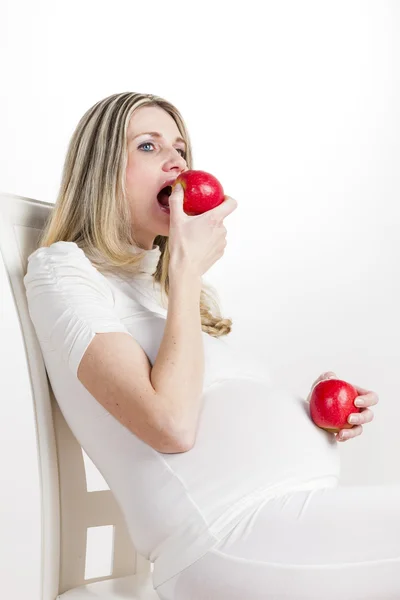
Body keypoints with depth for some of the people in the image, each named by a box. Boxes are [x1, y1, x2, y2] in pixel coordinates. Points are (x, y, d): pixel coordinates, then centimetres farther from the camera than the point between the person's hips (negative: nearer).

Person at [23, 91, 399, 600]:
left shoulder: (164, 285, 25)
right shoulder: (61, 268, -2)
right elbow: (171, 424, -16)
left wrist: (315, 411, 5)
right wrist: (188, 268, -8)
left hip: (303, 506, 8)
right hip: (227, 538, -8)